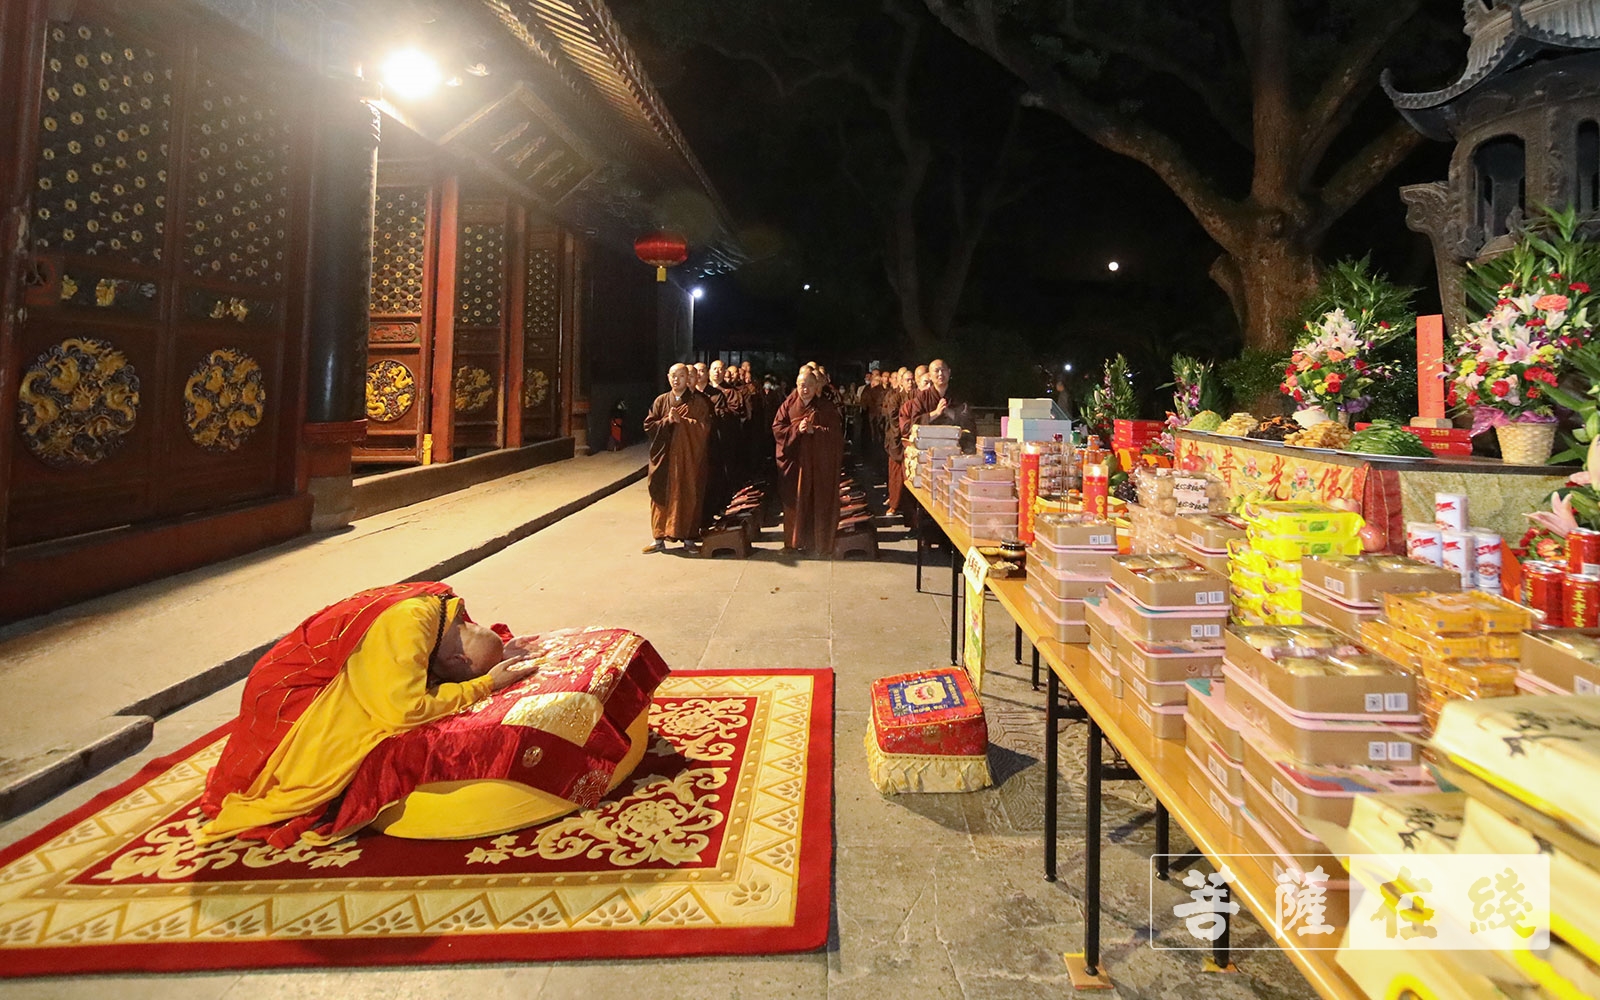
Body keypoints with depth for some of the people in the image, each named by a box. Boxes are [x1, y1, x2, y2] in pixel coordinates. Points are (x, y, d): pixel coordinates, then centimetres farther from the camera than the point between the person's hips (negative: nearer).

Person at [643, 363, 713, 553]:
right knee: (661, 497, 4)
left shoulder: (698, 401, 1)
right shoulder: (661, 401, 8)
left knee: (688, 498, 1)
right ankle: (659, 539, 12)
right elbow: (648, 425, 3)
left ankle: (688, 538, 10)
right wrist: (667, 421, -12)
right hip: (664, 457, 2)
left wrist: (681, 420, -16)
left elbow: (704, 427, -9)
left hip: (689, 457, -2)